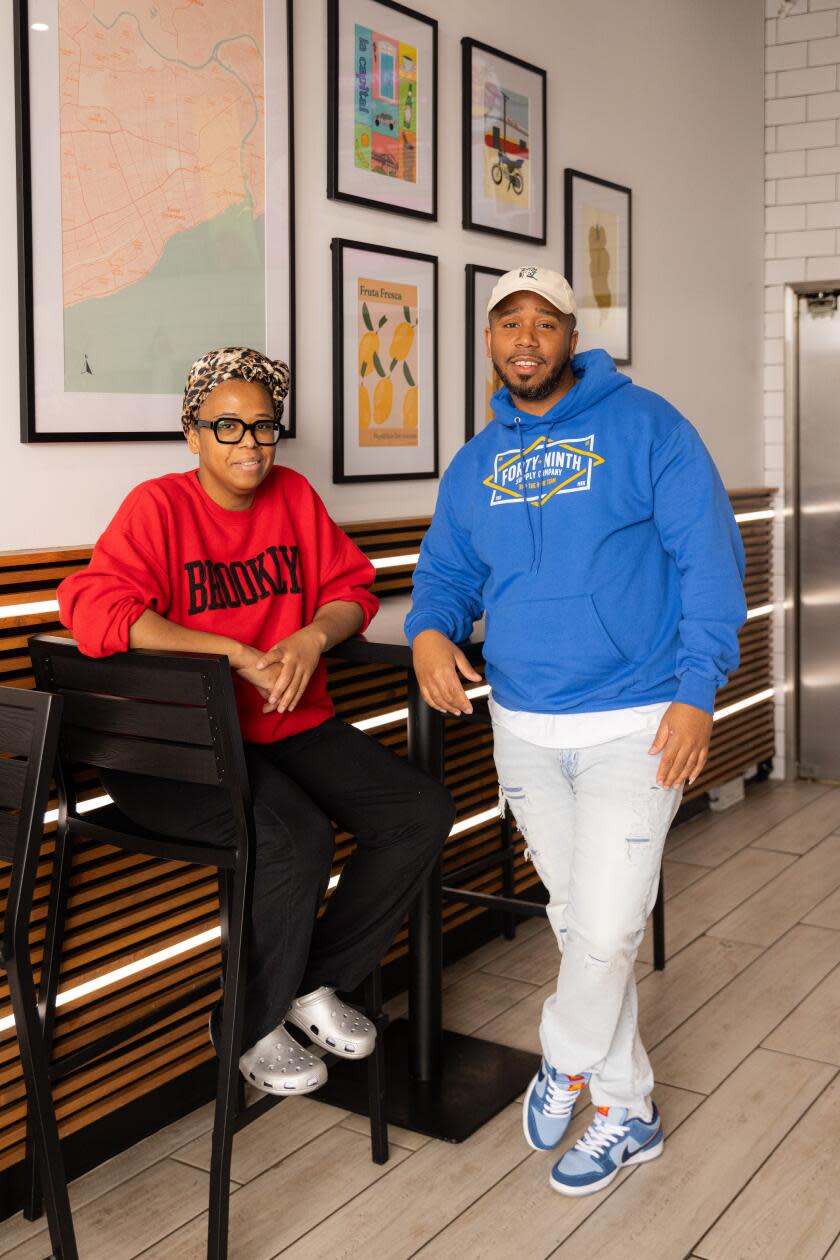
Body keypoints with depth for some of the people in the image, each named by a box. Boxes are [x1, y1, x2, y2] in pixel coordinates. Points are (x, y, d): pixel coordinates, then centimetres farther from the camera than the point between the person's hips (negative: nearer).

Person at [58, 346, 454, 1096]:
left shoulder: (294, 495, 10)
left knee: (422, 812, -10)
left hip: (293, 727, 7)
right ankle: (252, 1028, -3)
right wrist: (239, 655, -25)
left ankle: (317, 983, 10)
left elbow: (351, 588, 13)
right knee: (296, 837, -31)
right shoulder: (158, 506, -7)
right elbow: (96, 609, -21)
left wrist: (312, 638, -12)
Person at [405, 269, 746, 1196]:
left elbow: (709, 557, -8)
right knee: (580, 924, 14)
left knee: (606, 931, -7)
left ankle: (566, 1061, 23)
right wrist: (430, 630, -8)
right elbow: (447, 573, 15)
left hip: (634, 726, -5)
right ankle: (627, 1112, 31)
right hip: (522, 728, 5)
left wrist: (696, 691, -15)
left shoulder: (644, 426, -5)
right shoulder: (474, 465, 11)